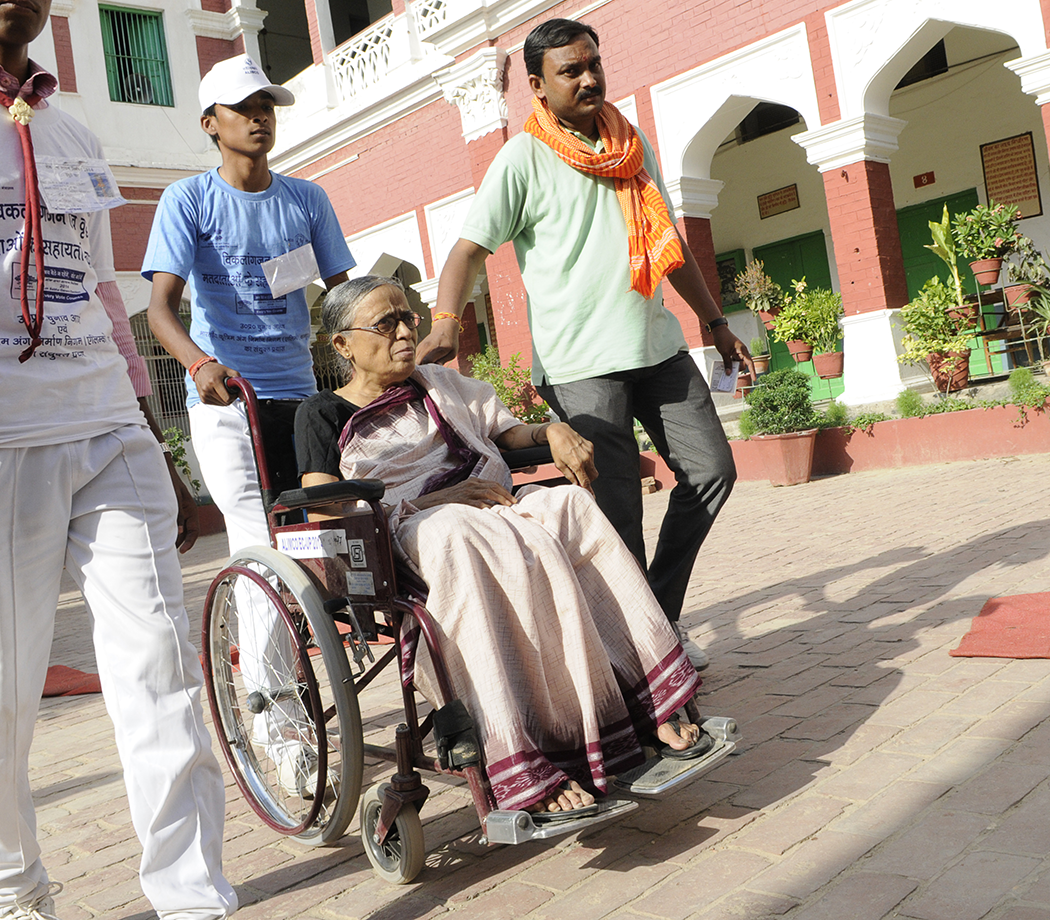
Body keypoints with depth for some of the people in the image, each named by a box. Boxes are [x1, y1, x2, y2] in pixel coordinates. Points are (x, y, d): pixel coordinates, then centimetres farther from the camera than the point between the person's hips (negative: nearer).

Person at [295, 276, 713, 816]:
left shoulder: (441, 386, 28)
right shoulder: (323, 415, 11)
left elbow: (510, 434, 24)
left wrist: (552, 430, 0)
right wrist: (427, 501, -13)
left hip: (487, 509, 5)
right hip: (400, 533, -4)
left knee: (568, 504, -27)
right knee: (457, 531, -39)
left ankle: (650, 708, -30)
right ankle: (531, 769, -44)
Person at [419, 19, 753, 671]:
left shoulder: (634, 145, 16)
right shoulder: (524, 158, -3)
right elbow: (471, 249, -10)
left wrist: (716, 323, 22)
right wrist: (446, 322, -28)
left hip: (658, 347, 7)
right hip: (580, 363, -6)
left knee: (712, 471, 5)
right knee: (616, 512, -6)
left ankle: (661, 616, 20)